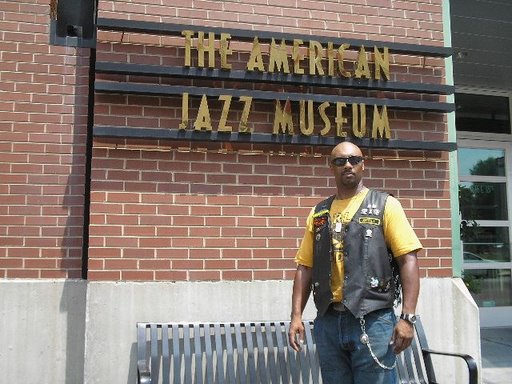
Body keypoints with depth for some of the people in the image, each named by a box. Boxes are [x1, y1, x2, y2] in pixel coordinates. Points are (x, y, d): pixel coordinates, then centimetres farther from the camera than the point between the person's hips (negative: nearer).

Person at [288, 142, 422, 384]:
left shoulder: (385, 205, 0)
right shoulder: (319, 213, 12)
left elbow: (408, 260, -6)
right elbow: (305, 266, 11)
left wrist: (407, 317, -14)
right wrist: (296, 316, 3)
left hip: (372, 321, -4)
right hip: (328, 321, 4)